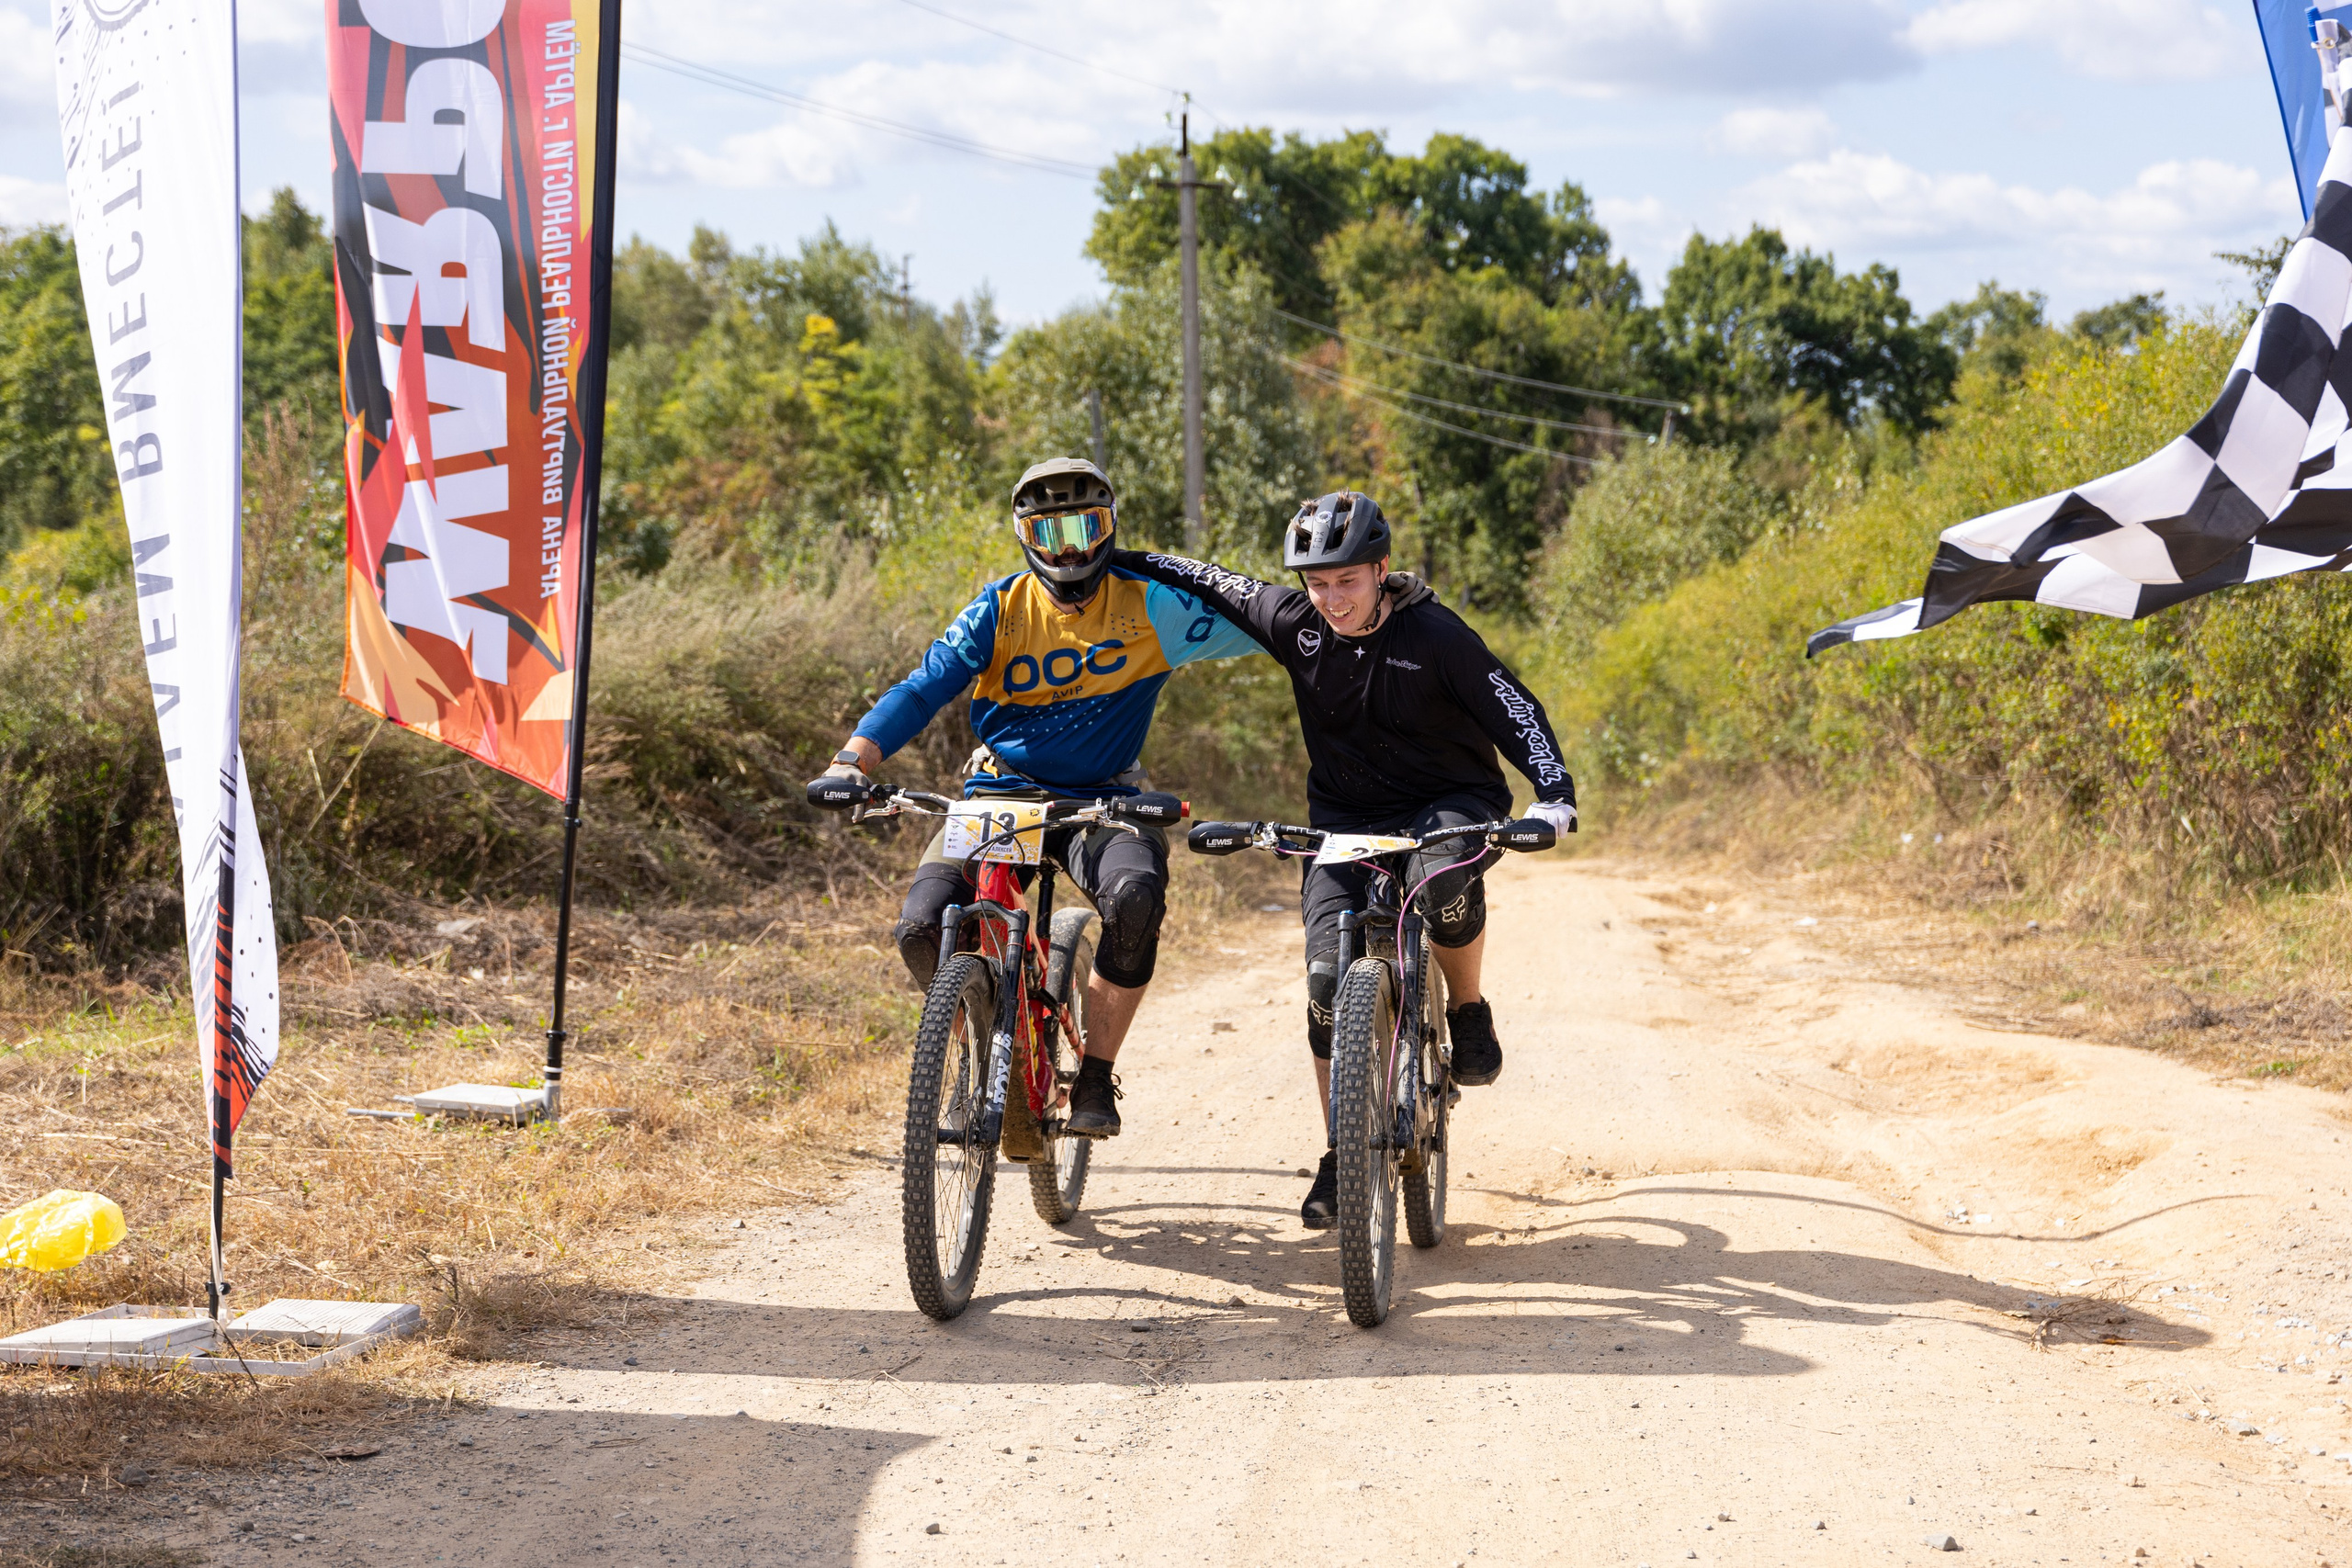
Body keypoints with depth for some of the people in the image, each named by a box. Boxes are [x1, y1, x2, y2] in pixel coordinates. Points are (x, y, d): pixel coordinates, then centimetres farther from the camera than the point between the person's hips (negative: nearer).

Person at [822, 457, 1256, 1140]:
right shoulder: (1000, 610, 1)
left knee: (1135, 896, -34)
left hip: (1099, 800, -1)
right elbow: (925, 687, -7)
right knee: (925, 925, -22)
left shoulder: (1149, 607, -1)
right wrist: (852, 759, -20)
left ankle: (1095, 1077, -14)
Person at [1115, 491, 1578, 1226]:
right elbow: (1209, 584, 6)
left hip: (1450, 804, -3)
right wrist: (1115, 562, 8)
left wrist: (1554, 792, -25)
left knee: (1445, 886, -38)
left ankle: (1468, 1012, -7)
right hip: (1346, 818, 3)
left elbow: (1515, 710, -12)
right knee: (1330, 977, -12)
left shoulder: (1435, 635, -17)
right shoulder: (1294, 622, -8)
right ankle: (1341, 1160, 2)